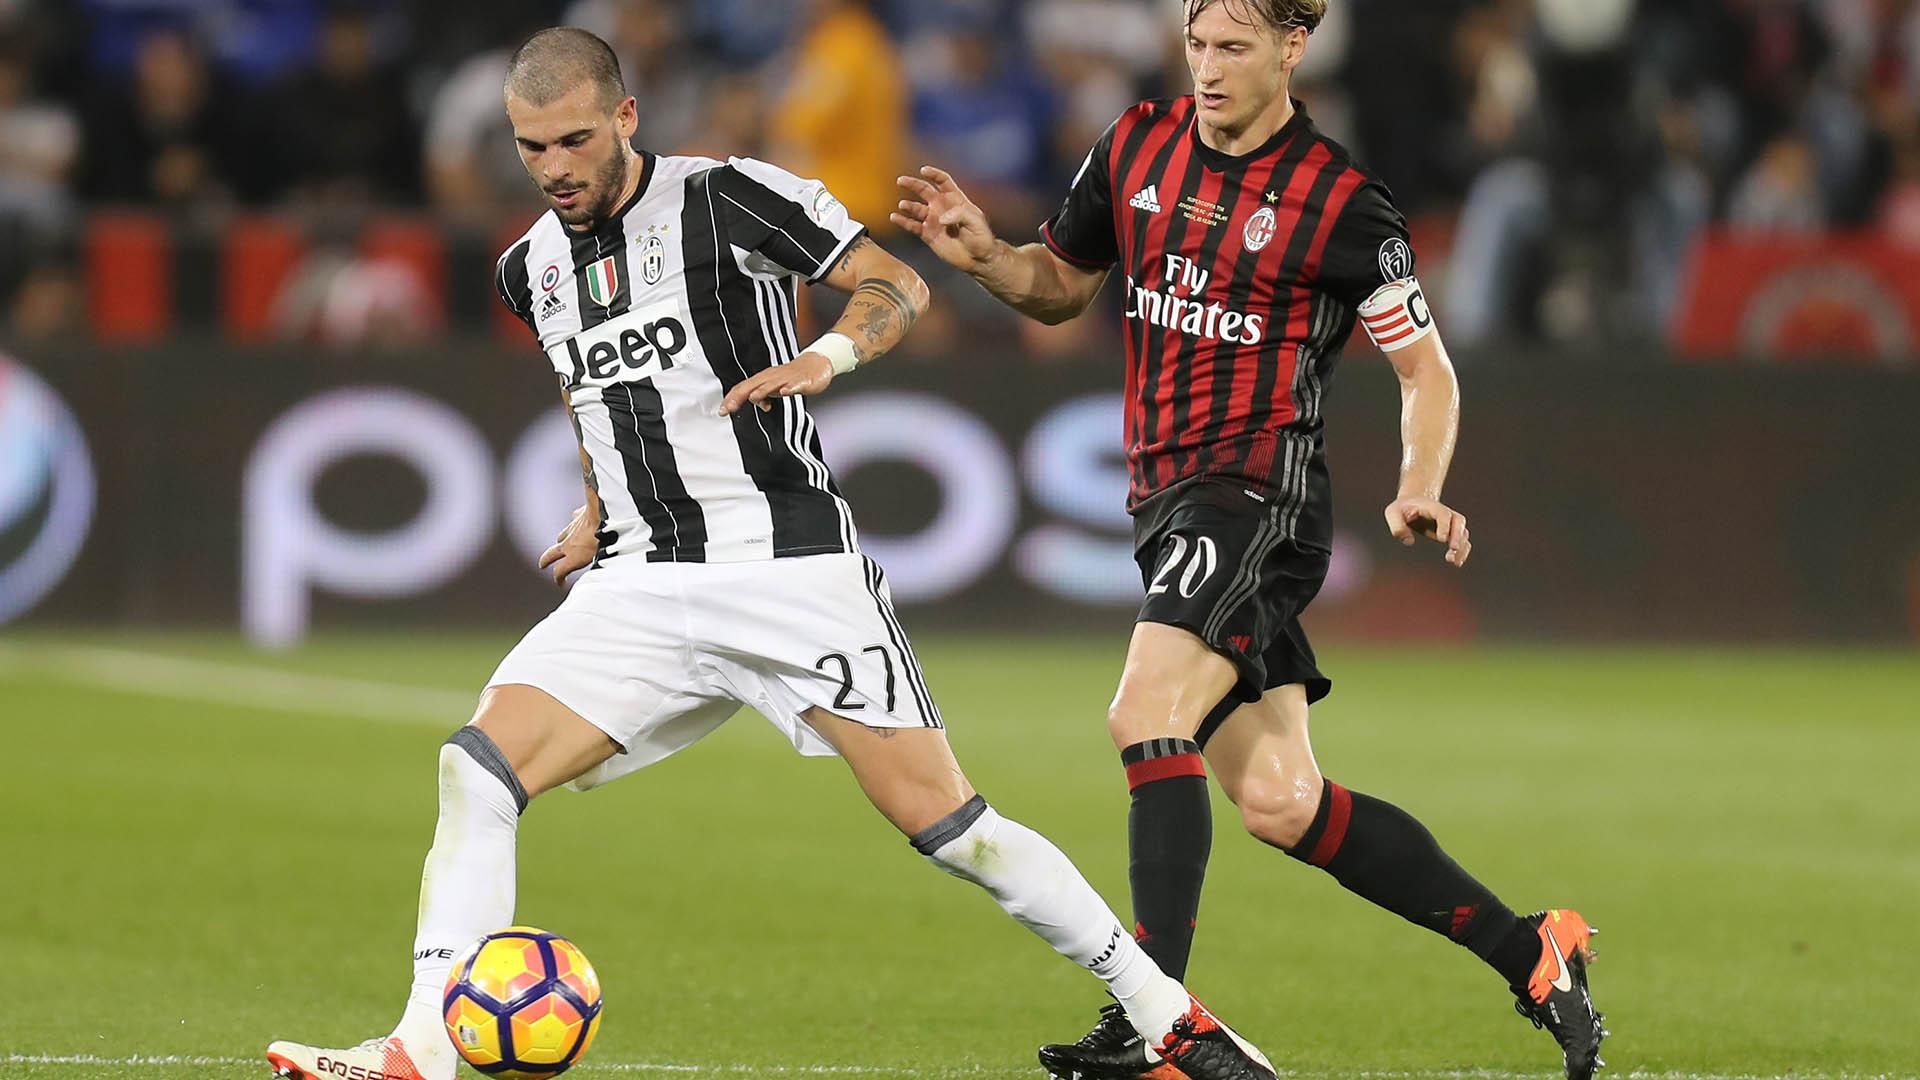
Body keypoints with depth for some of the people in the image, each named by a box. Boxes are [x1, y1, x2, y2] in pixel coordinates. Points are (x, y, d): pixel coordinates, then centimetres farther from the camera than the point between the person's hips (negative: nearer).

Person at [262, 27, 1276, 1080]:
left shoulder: (724, 200, -6)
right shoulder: (532, 268, 11)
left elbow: (898, 285, -5)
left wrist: (830, 353, -24)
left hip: (790, 567, -5)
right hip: (638, 587, 5)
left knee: (941, 819, -9)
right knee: (479, 767, -15)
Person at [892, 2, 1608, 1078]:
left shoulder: (1339, 201, -7)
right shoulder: (1136, 148, 9)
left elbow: (1427, 368, -1)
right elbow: (1063, 283, 23)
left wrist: (1420, 492, -17)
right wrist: (987, 255, 2)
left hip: (1260, 493, -7)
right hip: (1172, 498, 7)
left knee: (1147, 716, -25)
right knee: (1281, 801, 4)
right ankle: (1531, 953, 15)